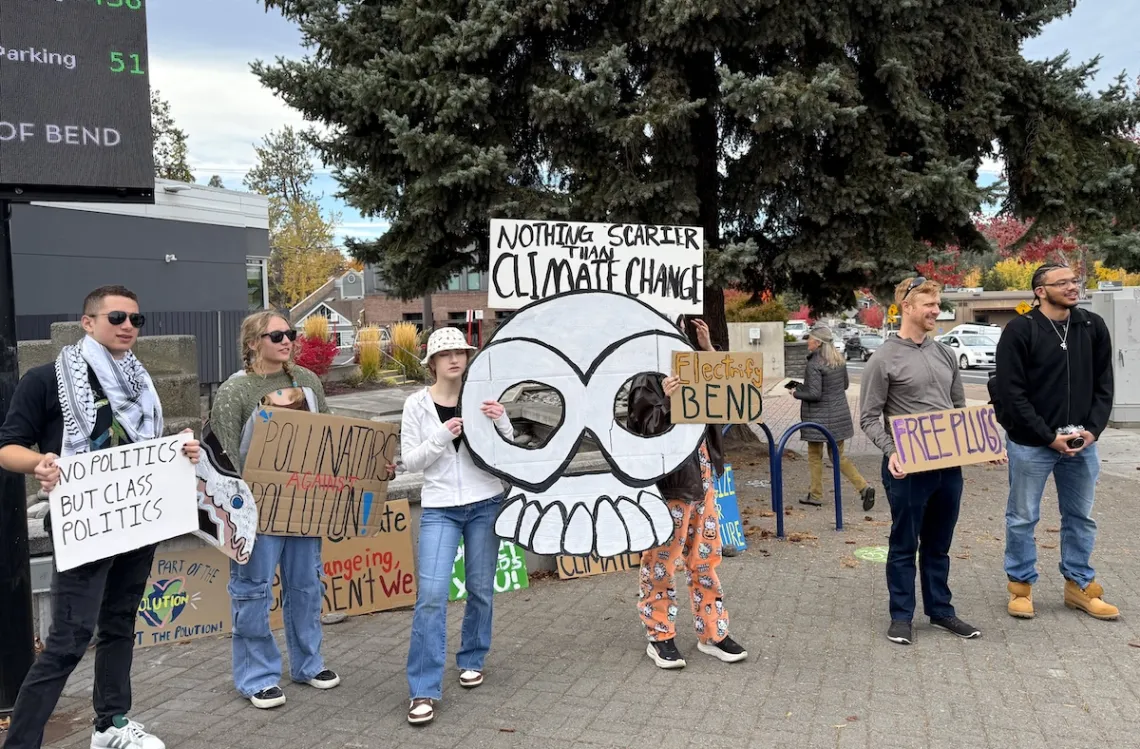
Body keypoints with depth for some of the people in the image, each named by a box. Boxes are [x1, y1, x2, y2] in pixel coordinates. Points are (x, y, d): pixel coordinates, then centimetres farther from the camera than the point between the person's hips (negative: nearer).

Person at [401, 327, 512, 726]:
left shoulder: (482, 397, 0)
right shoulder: (417, 403, -3)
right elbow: (410, 462, -5)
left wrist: (501, 422, -17)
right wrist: (442, 436, -19)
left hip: (486, 504, 2)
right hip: (439, 508, -2)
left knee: (480, 589, 11)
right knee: (431, 595, -10)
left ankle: (472, 660, 34)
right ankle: (424, 690, -3)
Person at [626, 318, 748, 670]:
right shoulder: (647, 380, -12)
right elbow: (642, 432, -15)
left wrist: (709, 350, 3)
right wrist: (665, 400, -31)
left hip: (701, 477, 7)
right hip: (666, 482, -7)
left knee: (706, 558, 14)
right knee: (661, 564, 5)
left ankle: (712, 633, 26)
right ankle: (660, 637, 19)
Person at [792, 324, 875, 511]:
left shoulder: (814, 364, -19)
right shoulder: (839, 359, 6)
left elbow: (814, 394, -21)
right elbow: (846, 384, 16)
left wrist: (796, 393, -5)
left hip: (819, 416, -7)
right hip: (840, 414, 7)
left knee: (814, 456, 9)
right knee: (839, 456, 14)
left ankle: (815, 495, 18)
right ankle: (864, 488, 1)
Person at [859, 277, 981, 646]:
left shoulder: (944, 353, 11)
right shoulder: (884, 359, -8)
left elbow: (960, 407, 19)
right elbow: (869, 418, -7)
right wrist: (891, 451, -22)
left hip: (949, 464, 6)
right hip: (908, 467, -6)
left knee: (939, 545, 17)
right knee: (904, 545, 5)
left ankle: (940, 609, 29)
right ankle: (901, 616, 17)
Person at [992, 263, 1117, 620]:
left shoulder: (1094, 327, 5)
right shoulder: (1019, 331, -11)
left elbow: (1103, 384, 8)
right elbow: (1010, 393, -13)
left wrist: (1092, 429, -6)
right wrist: (1049, 436, -15)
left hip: (1081, 443, 5)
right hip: (1030, 444, -5)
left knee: (1080, 517, 14)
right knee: (1023, 518, 5)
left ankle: (1080, 585, 29)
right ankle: (1021, 586, 20)